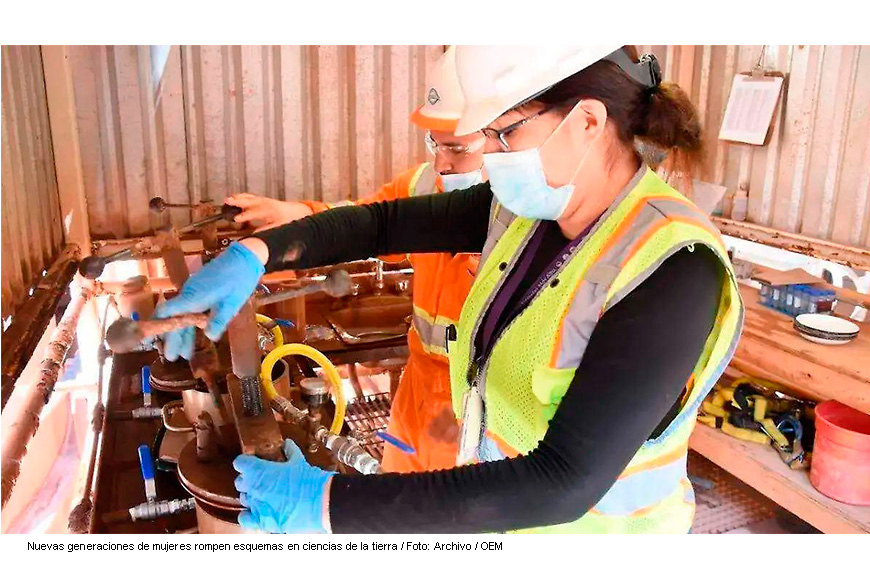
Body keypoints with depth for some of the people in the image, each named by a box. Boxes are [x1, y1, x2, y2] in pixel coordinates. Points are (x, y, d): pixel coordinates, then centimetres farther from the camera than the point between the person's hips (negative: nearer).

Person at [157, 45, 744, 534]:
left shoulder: (674, 271, -29)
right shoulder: (528, 206, -8)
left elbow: (563, 482, -33)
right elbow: (386, 220, 1)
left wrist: (335, 503, -32)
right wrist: (256, 252, -12)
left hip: (591, 523, -5)